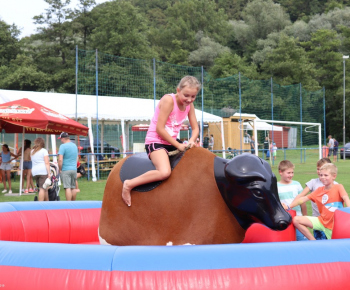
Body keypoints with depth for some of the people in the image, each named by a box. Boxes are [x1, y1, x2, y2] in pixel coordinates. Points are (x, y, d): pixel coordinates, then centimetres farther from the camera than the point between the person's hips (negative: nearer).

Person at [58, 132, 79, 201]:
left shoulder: (63, 146, -12)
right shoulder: (75, 146, 12)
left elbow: (60, 159, -19)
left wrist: (60, 169, -8)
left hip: (65, 170, -7)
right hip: (74, 169, 7)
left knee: (67, 188, -7)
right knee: (73, 188, 12)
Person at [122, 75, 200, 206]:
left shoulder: (189, 105, 6)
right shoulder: (168, 100, -17)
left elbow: (195, 128, 12)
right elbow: (159, 129, -19)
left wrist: (191, 141, -11)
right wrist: (178, 145, -14)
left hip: (170, 143, 8)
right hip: (155, 141, -8)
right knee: (165, 172, -32)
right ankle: (129, 185, -19)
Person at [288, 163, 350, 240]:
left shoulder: (338, 187, -5)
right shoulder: (319, 190, 8)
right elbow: (303, 199, 6)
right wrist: (288, 206, -4)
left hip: (335, 224, -4)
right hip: (322, 221, 4)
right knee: (296, 220, -11)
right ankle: (313, 241, -6)